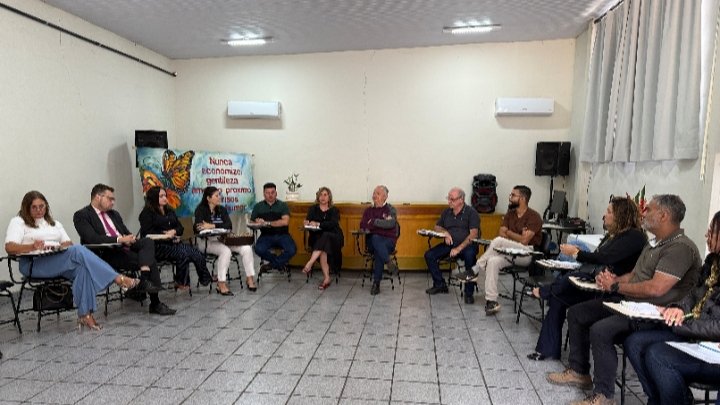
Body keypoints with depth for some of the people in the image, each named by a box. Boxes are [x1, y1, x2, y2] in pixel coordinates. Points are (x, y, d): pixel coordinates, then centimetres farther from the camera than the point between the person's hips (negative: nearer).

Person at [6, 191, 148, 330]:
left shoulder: (54, 223, 28)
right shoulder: (18, 222, 12)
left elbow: (69, 243, 19)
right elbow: (9, 247, -5)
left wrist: (62, 246, -7)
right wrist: (32, 247, -25)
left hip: (60, 261, 5)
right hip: (35, 264, -5)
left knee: (82, 267, -32)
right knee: (78, 251, -33)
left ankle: (85, 315, -35)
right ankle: (119, 279, -38)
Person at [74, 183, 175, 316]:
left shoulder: (114, 214, 25)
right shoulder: (81, 215, 0)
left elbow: (127, 233, 22)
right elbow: (92, 238, -16)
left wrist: (130, 238, -3)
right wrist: (119, 239, -23)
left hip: (126, 246, 7)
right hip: (107, 254, -7)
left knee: (148, 242, -24)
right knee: (150, 262, -24)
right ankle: (155, 303, -20)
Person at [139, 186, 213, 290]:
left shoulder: (169, 211, 23)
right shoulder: (147, 213, 2)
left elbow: (180, 228, 18)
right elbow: (147, 233, -10)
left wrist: (174, 231, -5)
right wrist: (165, 235, -16)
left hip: (173, 243, 6)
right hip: (158, 245, -6)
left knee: (198, 254, -18)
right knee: (182, 254, -31)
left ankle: (205, 278, -13)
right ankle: (181, 283, -15)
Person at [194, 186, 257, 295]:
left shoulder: (222, 209, 13)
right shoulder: (201, 209, -1)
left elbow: (229, 225, -4)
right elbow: (198, 228, -18)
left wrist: (213, 226, -20)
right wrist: (220, 227, -23)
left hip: (223, 239, 5)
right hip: (207, 241, -5)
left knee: (246, 248, -16)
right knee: (226, 251, -35)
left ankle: (250, 279, -12)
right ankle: (221, 285, -28)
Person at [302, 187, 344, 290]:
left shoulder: (334, 210, 9)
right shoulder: (313, 209, 15)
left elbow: (332, 224, -11)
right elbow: (308, 221, 1)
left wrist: (318, 224, -25)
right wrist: (307, 223, -24)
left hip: (333, 238, -1)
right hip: (317, 238, 1)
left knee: (325, 236, -37)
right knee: (323, 250, -33)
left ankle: (309, 264, -42)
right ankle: (326, 278, -35)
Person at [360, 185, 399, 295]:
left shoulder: (390, 209, 9)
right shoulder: (368, 210, 20)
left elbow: (391, 223, -11)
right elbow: (362, 226, 8)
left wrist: (374, 222, -6)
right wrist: (382, 225, -6)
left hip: (388, 241, -2)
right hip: (372, 240, 2)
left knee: (378, 251, -36)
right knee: (375, 238, -36)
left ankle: (376, 283, -31)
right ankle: (389, 263, -40)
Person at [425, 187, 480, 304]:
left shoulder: (471, 212, -4)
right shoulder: (446, 212, 14)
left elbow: (474, 234, -14)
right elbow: (437, 226, 23)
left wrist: (459, 248, -24)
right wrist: (445, 232, -2)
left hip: (467, 244, -5)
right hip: (449, 244, 6)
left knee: (470, 256, -38)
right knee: (429, 255, -13)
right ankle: (439, 284, 4)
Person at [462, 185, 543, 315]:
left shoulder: (533, 216, -10)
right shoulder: (510, 214, 13)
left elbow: (524, 240, -17)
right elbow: (502, 233, 3)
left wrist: (509, 233, -2)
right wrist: (518, 237, -12)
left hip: (528, 254, -6)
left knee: (498, 241, -30)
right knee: (493, 261, -26)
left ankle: (474, 271, -18)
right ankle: (491, 301, -25)